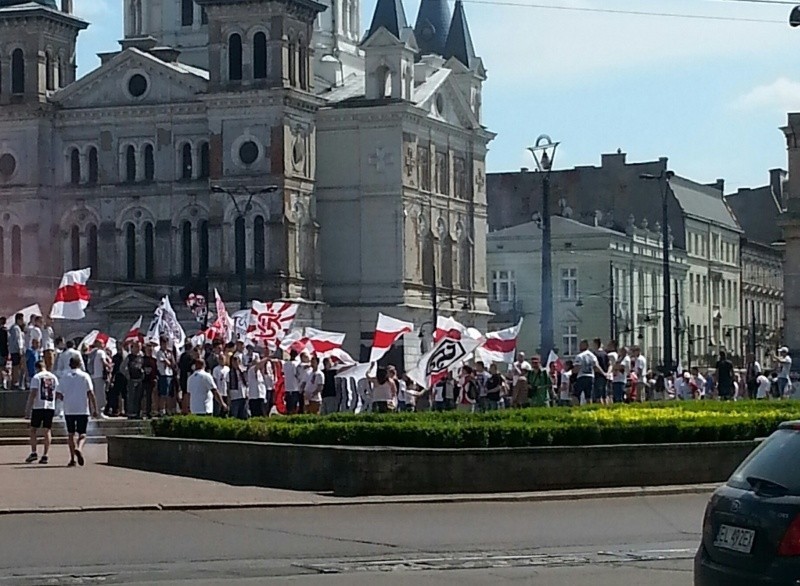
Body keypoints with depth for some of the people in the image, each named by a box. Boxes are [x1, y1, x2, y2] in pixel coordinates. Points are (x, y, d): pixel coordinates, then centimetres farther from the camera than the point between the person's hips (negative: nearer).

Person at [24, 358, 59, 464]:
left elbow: (33, 393, -11)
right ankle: (45, 455, 2)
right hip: (51, 407, 4)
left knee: (33, 429, 7)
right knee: (47, 431, 5)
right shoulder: (54, 377, 11)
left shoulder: (36, 377, -4)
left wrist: (28, 407, -8)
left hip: (38, 407, -4)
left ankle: (33, 453, 0)